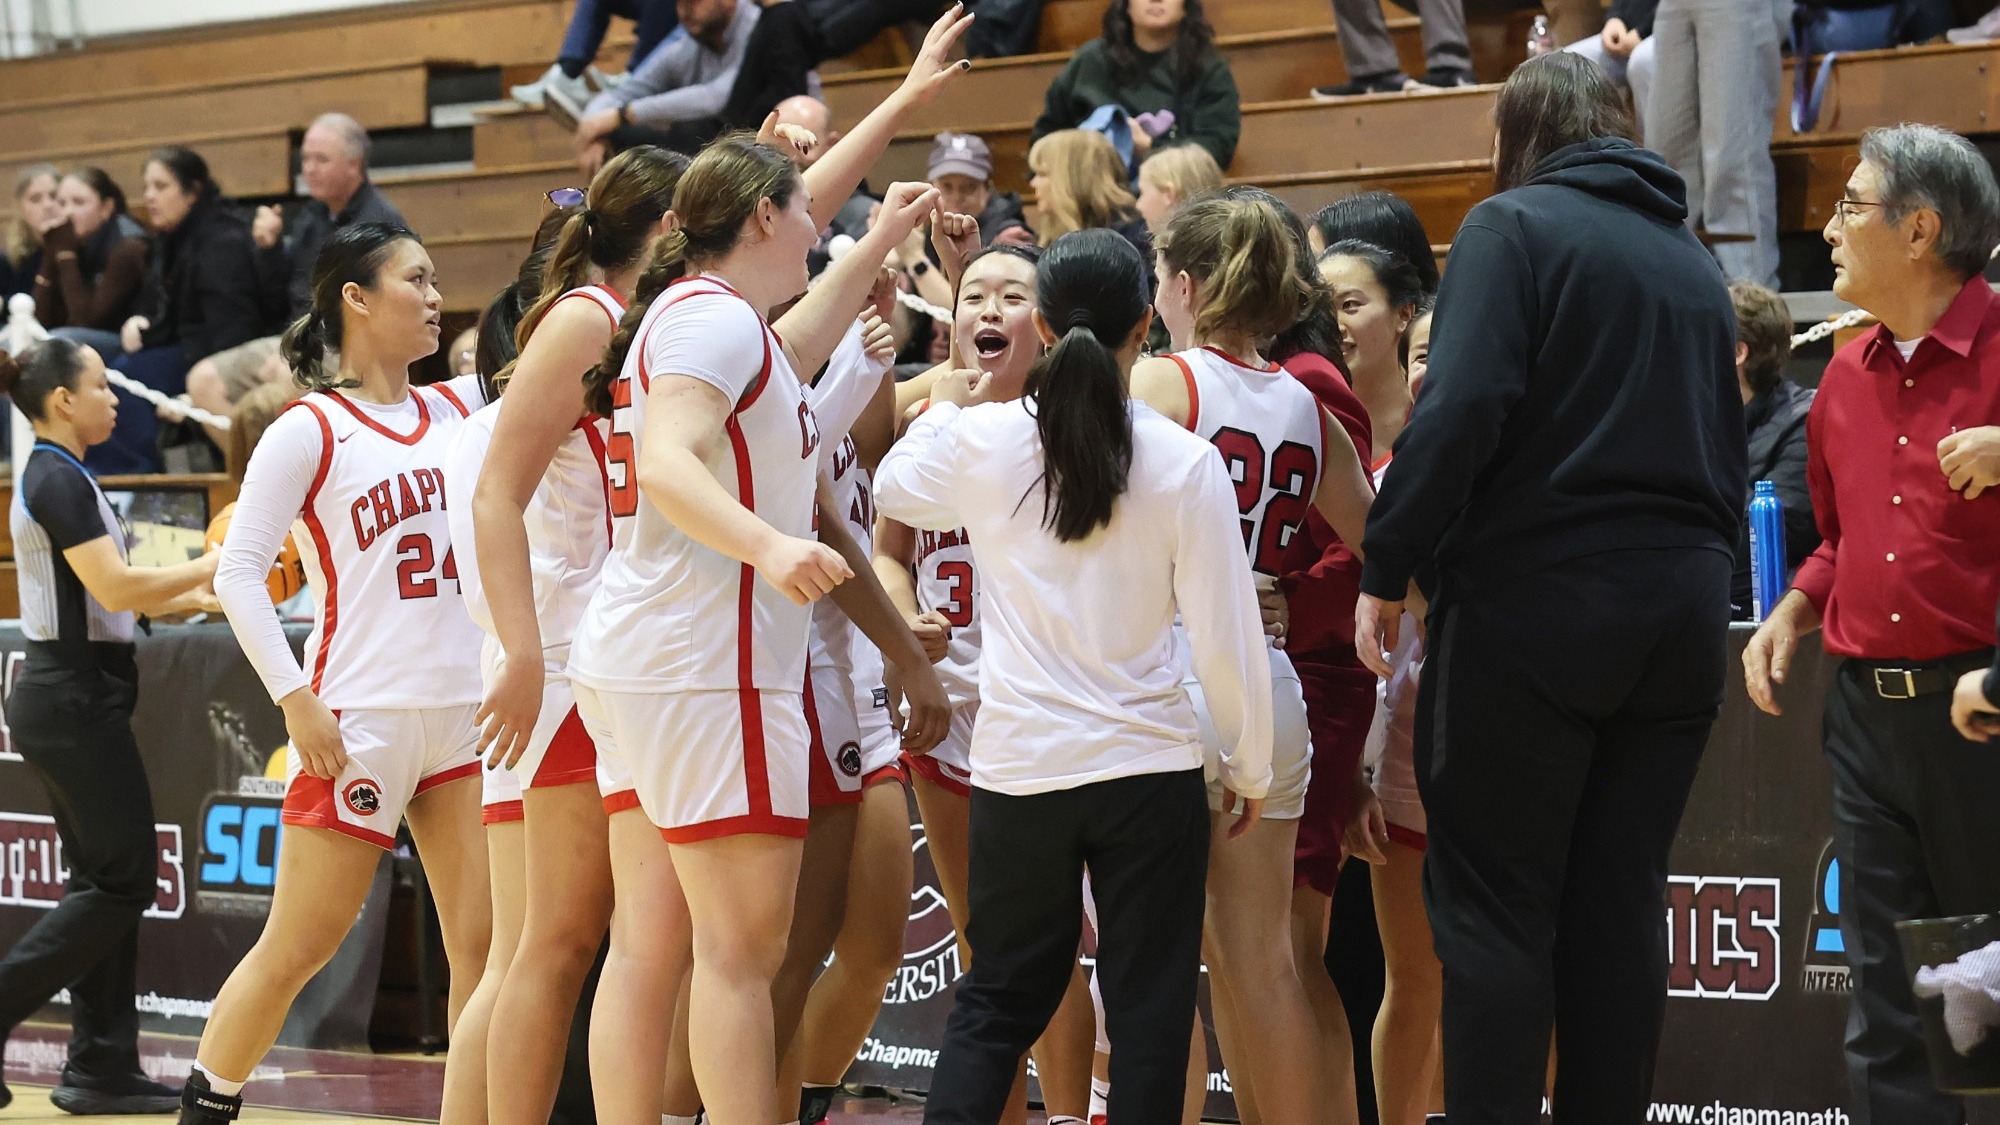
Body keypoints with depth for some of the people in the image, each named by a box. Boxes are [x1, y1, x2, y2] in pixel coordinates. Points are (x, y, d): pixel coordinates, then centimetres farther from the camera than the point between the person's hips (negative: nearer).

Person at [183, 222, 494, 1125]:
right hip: (360, 724, -5)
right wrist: (295, 700, -15)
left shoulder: (460, 408, 11)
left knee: (487, 946, -2)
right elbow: (238, 574, -8)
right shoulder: (309, 431, -5)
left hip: (467, 713, 5)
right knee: (299, 947, 1)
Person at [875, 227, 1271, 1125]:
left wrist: (944, 408, 37)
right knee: (1149, 1014, 6)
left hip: (1018, 770, 2)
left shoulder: (984, 441, -4)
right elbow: (1227, 637, -6)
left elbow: (895, 489, 19)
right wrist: (1249, 766, 7)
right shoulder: (1184, 462, -9)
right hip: (1150, 769, -2)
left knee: (997, 1001, 14)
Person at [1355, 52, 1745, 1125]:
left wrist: (1386, 572, -10)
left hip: (1534, 603, -6)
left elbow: (1457, 413, -16)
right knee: (1619, 904, 10)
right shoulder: (1693, 262, 16)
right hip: (1680, 613, 6)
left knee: (1494, 903, -2)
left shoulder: (1514, 228, -4)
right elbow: (1727, 457, 19)